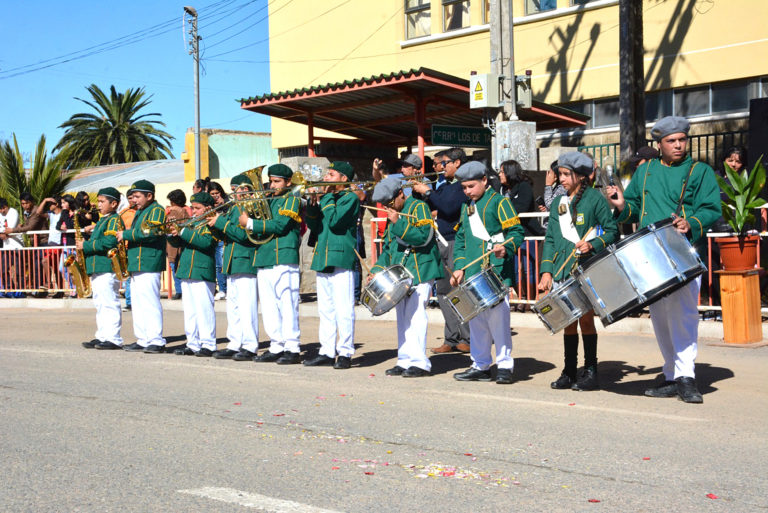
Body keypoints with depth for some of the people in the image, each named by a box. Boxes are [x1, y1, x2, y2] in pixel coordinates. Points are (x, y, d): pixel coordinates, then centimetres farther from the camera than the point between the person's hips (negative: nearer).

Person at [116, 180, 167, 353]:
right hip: (136, 265, 10)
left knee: (150, 303, -10)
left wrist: (126, 234, -15)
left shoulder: (157, 210, -7)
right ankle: (143, 340, 17)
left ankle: (156, 341, -7)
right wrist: (124, 235, 8)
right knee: (138, 304, 11)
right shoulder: (139, 212, 22)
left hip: (149, 266, -10)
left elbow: (152, 233, -21)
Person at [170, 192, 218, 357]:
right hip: (186, 272, 8)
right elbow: (177, 244, 18)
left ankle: (208, 345, -4)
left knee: (204, 309, -8)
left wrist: (184, 232, -21)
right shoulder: (191, 223, 19)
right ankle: (192, 344, 15)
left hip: (203, 273, -8)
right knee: (190, 311, 10)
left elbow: (206, 242, -21)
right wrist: (172, 234, -4)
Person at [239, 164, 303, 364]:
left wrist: (250, 223, -11)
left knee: (287, 305, -7)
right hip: (265, 258, 8)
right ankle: (276, 346, 13)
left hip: (284, 258, -7)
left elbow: (279, 226, -13)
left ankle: (292, 348, -4)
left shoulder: (292, 200, -1)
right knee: (269, 308, 7)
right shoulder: (268, 200, 22)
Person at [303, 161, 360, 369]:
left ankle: (345, 353, -3)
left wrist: (326, 197, -8)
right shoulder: (327, 197, 19)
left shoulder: (350, 198, -3)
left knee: (343, 309, -7)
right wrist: (313, 202, 0)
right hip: (322, 258, 8)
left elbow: (334, 221, -17)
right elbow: (313, 225, 13)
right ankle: (327, 351, 15)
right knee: (325, 309, 10)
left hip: (341, 258, -8)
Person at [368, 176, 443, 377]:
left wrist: (399, 223, -19)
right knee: (403, 317, 7)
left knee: (415, 314, -12)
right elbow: (388, 247, 23)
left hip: (419, 272, -8)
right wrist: (377, 270, 12)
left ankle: (420, 363, -9)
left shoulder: (418, 207, -5)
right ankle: (405, 361, 11)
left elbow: (423, 236, -19)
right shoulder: (394, 215, 20)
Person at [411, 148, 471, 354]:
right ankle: (452, 339, 15)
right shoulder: (444, 186, 17)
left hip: (457, 242, -8)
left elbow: (449, 208, -20)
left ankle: (468, 339, 0)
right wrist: (419, 191, 4)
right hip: (441, 243, 8)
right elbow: (429, 207, 19)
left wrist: (427, 192, -12)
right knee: (443, 291, 8)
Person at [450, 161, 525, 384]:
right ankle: (480, 365, 19)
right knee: (476, 319, 10)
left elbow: (516, 232, -8)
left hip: (496, 272, -7)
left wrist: (506, 248, -27)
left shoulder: (499, 202, -3)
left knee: (497, 317, -7)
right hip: (472, 273, 7)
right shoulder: (466, 207, 18)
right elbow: (460, 239, 21)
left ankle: (504, 365, 2)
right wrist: (459, 267, 11)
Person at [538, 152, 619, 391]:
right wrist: (546, 271, 6)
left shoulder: (595, 198, -1)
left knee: (585, 318, -4)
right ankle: (569, 373, 14)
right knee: (568, 320, 8)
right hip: (563, 270, 5)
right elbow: (550, 239, 15)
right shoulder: (558, 203, 15)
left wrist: (593, 245, -18)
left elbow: (612, 231, -2)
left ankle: (590, 373, 5)